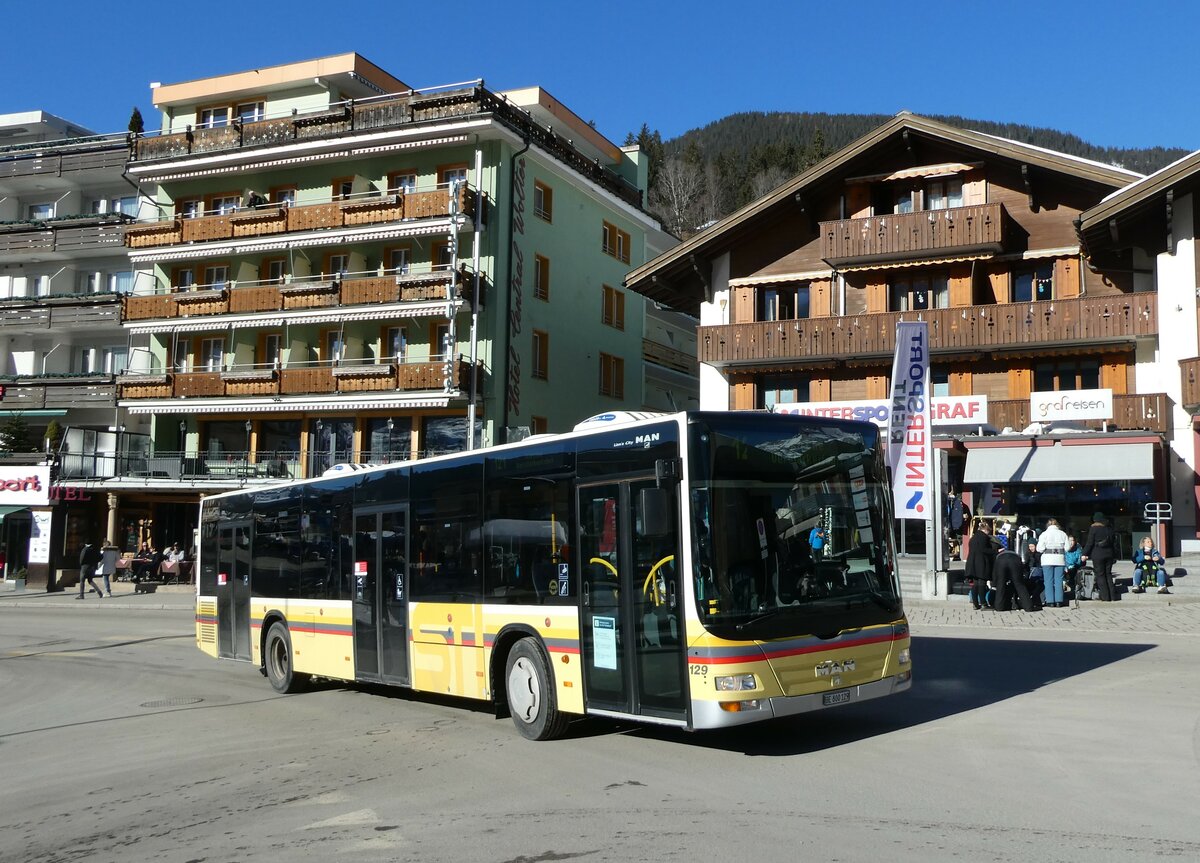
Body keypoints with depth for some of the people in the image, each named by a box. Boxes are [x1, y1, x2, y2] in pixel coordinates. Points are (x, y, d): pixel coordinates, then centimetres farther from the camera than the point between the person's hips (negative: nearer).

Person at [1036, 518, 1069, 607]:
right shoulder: (1063, 534, 5)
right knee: (1059, 580, 5)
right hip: (1060, 559, 2)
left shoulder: (1044, 534, -3)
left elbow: (1040, 549, -9)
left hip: (1048, 559, -2)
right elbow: (1067, 548, 1)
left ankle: (1050, 601, -1)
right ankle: (1058, 601, 3)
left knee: (1048, 581, 2)